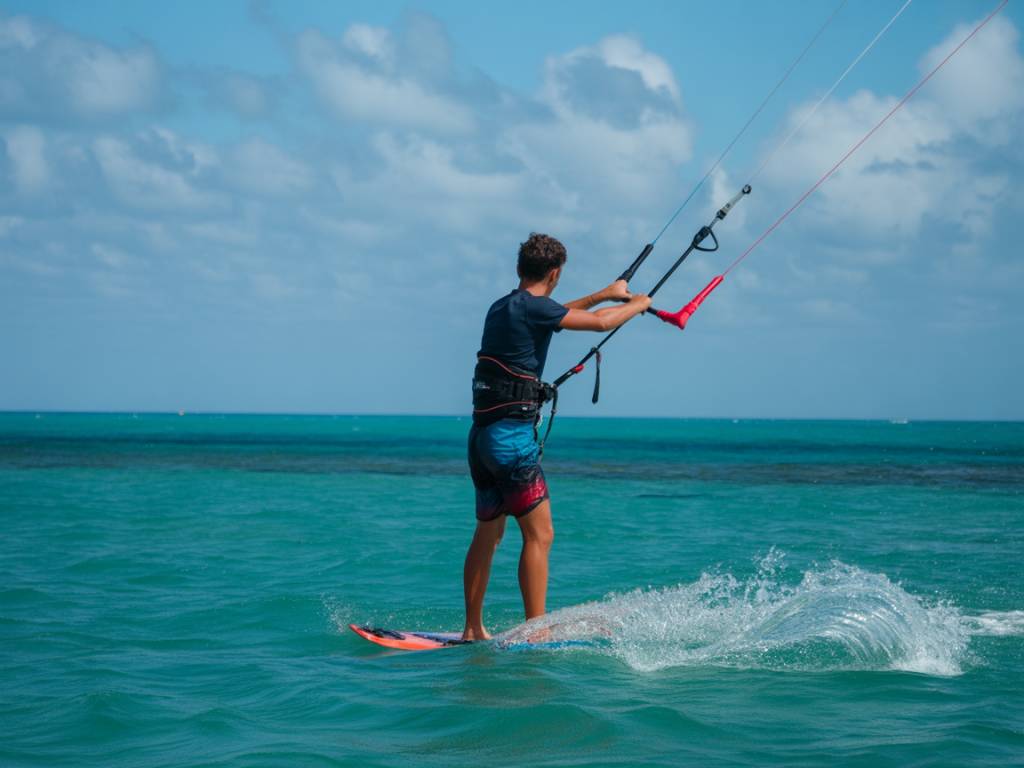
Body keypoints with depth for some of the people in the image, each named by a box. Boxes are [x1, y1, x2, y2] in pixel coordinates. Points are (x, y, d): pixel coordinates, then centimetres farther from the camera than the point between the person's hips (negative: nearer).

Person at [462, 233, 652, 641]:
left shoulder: (501, 308, 15)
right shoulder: (531, 307, -11)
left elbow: (553, 314, 35)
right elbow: (601, 322, -10)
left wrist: (603, 294, 41)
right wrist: (638, 304, 9)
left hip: (482, 434, 9)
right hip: (512, 435, -9)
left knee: (488, 533, 16)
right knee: (539, 534, -6)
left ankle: (473, 630, 20)